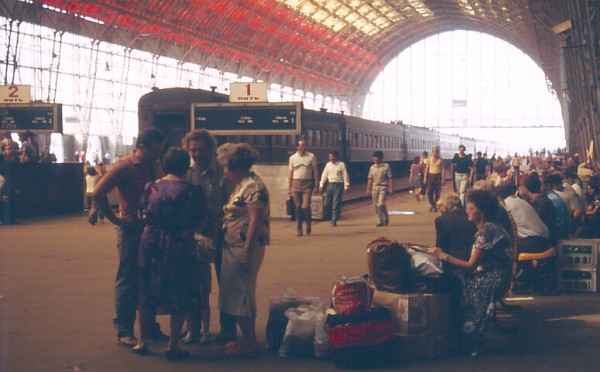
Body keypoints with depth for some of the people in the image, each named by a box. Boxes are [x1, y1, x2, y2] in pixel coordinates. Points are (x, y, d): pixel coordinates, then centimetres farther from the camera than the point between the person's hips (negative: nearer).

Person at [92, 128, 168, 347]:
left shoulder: (156, 166, 8)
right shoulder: (125, 167, -12)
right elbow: (98, 193, -17)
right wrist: (115, 219, -14)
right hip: (132, 229, -7)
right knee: (128, 282, 0)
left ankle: (150, 327, 24)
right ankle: (124, 331, 8)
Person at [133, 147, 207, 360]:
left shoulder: (152, 187, 0)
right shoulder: (191, 192, -10)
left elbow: (142, 215, 4)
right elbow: (197, 222, -7)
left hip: (151, 243, 4)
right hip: (178, 246, -4)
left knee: (147, 293, 15)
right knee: (179, 297, 7)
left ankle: (142, 342, 23)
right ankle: (173, 346, 9)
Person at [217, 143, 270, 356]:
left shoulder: (253, 186, -15)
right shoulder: (241, 185, 16)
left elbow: (255, 220, -21)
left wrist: (247, 251, -25)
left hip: (244, 248, -10)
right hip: (233, 248, 10)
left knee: (240, 294, -5)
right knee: (235, 293, 13)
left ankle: (250, 342, 3)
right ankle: (246, 338, 21)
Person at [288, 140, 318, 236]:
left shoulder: (311, 157, 3)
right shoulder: (292, 158, 8)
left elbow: (315, 171, 4)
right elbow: (291, 174, 12)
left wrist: (316, 185, -2)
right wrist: (289, 188, 8)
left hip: (307, 183, -2)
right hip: (296, 183, 2)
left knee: (305, 206, -12)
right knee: (298, 207, 3)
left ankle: (308, 225, 11)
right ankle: (299, 229, 11)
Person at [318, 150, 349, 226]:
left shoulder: (341, 165, -2)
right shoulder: (328, 165, 10)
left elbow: (345, 176, -3)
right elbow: (324, 175, 14)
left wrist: (346, 186, -8)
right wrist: (321, 185, 9)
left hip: (338, 185, -4)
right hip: (330, 184, 5)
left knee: (336, 204, -6)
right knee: (326, 204, 1)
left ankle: (334, 220, 0)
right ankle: (335, 215, 23)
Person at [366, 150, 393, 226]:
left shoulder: (386, 166, -3)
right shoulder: (372, 167, 9)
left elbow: (390, 178, -3)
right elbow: (370, 179, 12)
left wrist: (391, 188, -8)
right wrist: (368, 189, 9)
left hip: (383, 188, -5)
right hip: (374, 187, 5)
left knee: (381, 204, -16)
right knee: (376, 205, 4)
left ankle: (386, 218, 7)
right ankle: (380, 221, 14)